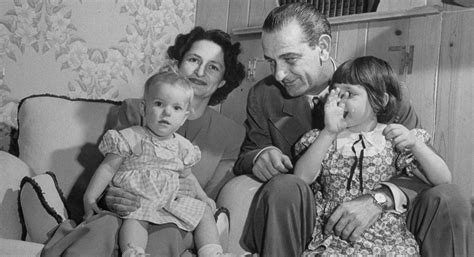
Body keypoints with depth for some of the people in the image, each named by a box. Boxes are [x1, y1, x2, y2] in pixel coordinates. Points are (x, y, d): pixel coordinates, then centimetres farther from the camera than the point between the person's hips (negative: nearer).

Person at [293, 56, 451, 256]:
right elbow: (301, 178, -10)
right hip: (331, 239, 0)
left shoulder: (393, 139, 6)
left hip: (387, 239, 0)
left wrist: (414, 144, -15)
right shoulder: (323, 139, 8)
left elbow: (443, 180, 0)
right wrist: (329, 133, -18)